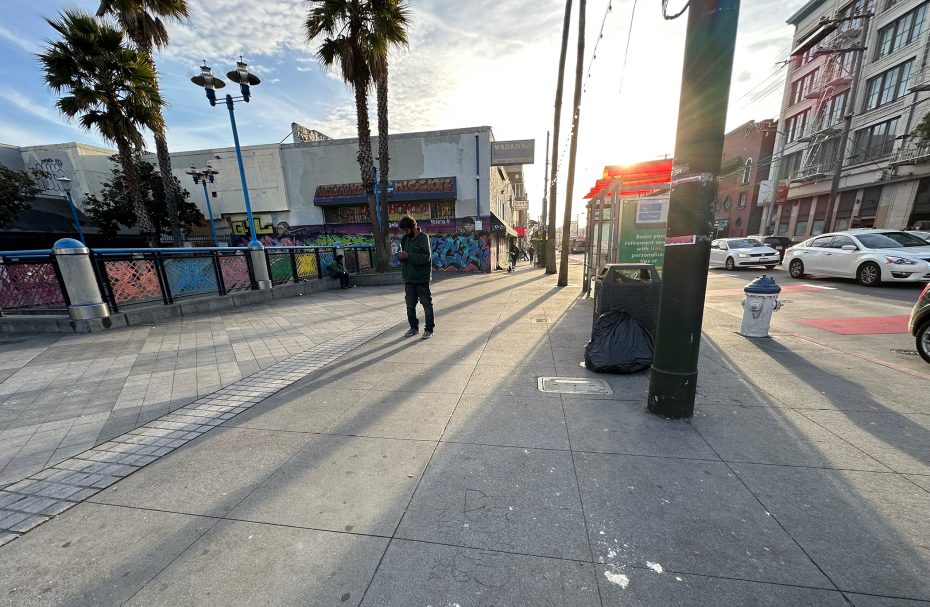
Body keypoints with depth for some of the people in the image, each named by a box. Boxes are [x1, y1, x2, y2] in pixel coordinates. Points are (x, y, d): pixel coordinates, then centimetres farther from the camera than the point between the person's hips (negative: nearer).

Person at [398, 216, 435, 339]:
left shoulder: (423, 238, -9)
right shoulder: (405, 239, 10)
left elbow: (426, 257, -19)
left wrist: (408, 256, -21)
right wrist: (401, 256, -6)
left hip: (422, 279, -6)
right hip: (409, 279, 7)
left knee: (427, 305, 4)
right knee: (410, 306, 13)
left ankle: (429, 329, 15)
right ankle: (414, 327, 27)